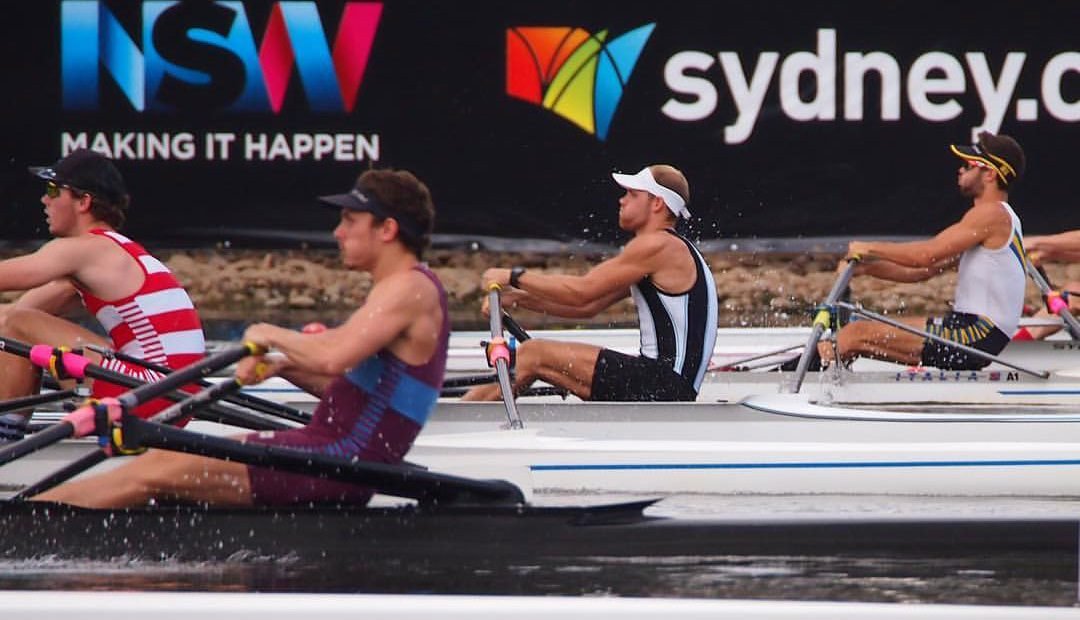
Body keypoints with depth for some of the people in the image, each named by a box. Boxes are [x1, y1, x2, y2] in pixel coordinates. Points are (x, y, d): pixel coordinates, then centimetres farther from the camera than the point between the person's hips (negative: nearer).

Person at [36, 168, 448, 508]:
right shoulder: (402, 290, 19)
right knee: (164, 466, 8)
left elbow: (333, 358, -29)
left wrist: (271, 336, -11)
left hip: (337, 464, -10)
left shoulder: (410, 288, -14)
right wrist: (280, 367, 9)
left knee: (157, 470, -10)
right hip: (339, 461, 10)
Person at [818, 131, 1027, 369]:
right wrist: (867, 267, 7)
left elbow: (928, 255, -19)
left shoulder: (992, 214, -11)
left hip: (977, 337, -10)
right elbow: (924, 270, 18)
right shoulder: (997, 216, 21)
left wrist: (870, 249, -5)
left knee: (856, 334, -13)